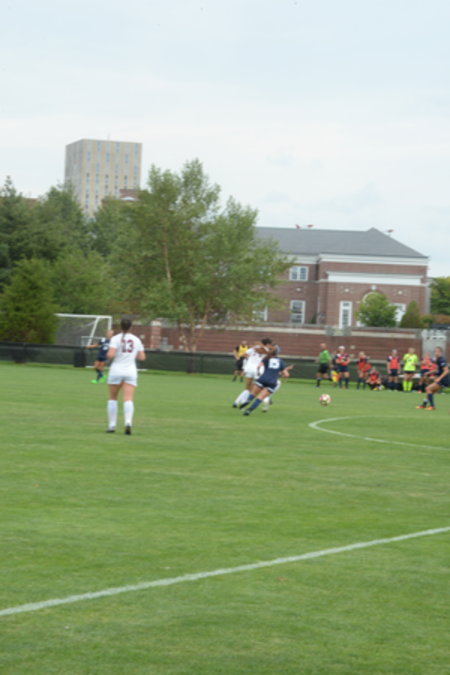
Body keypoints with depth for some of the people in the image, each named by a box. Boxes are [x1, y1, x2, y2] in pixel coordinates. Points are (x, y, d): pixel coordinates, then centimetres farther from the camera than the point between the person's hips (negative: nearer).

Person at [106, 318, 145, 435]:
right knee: (128, 400, -7)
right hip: (131, 372, 2)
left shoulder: (116, 338, -4)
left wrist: (109, 354, 7)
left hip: (116, 370, -2)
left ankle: (112, 425, 11)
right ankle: (128, 422, -30)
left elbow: (110, 355, -16)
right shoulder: (136, 340, 7)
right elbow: (142, 357, 9)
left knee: (112, 398, 13)